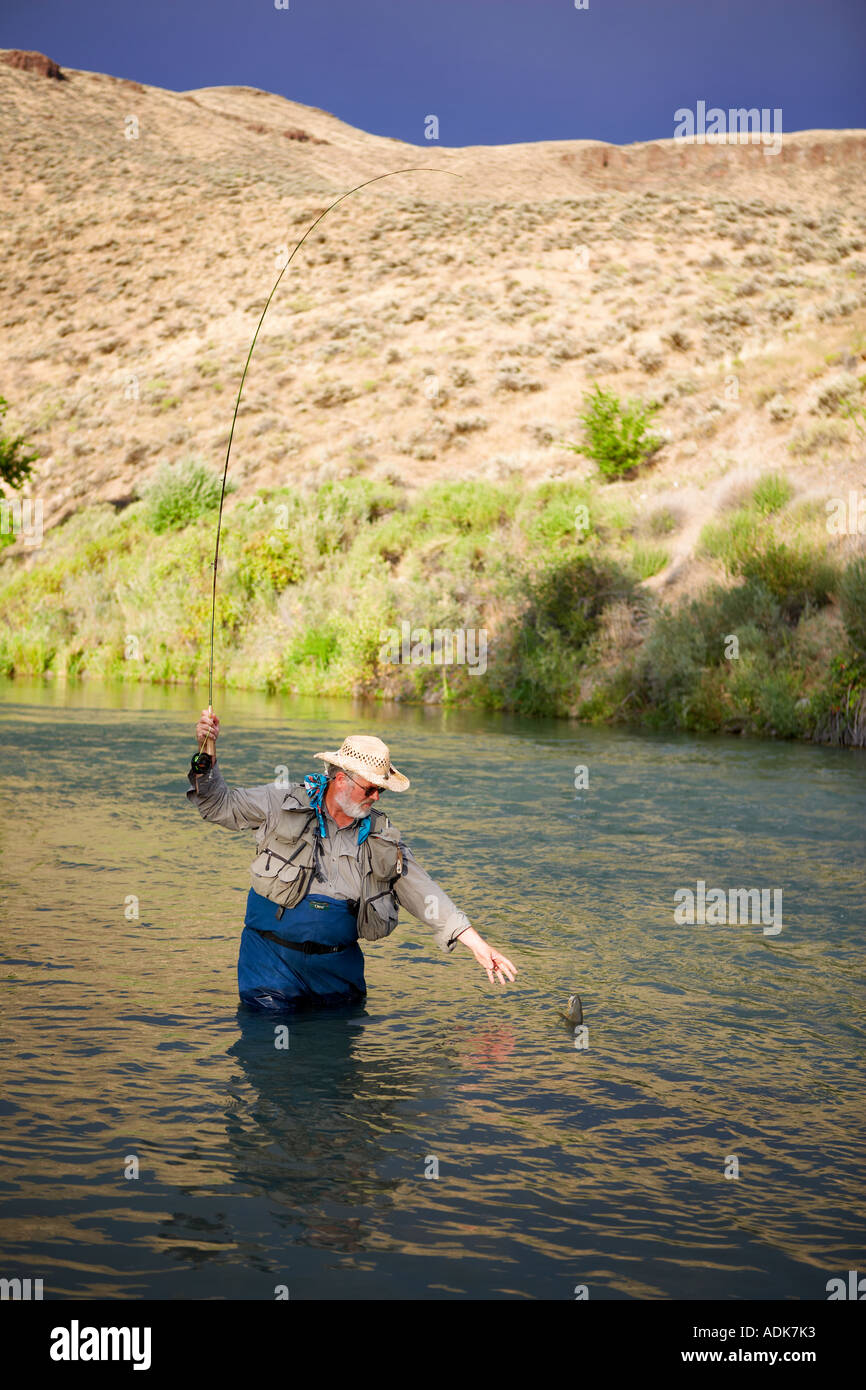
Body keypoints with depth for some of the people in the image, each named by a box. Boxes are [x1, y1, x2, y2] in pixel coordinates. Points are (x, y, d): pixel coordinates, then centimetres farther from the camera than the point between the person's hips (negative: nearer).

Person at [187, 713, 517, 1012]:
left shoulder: (383, 837, 5)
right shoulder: (284, 803, -2)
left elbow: (423, 893, 5)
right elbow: (219, 805, 6)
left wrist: (477, 944, -2)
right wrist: (207, 756, -11)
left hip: (337, 963, 3)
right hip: (272, 956, -3)